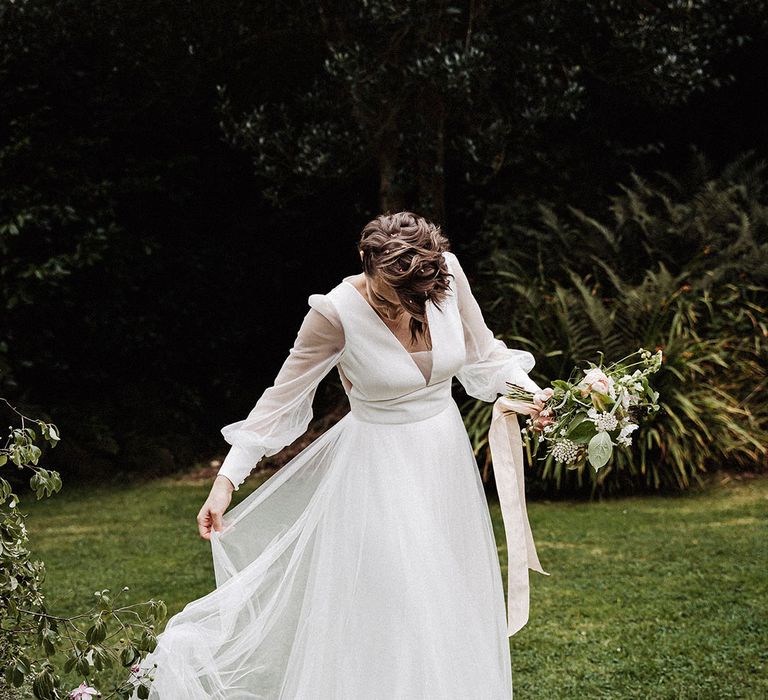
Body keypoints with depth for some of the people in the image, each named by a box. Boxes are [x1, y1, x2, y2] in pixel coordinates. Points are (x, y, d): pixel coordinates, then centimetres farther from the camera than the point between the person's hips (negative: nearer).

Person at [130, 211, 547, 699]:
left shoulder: (449, 272, -14)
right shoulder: (336, 312, -23)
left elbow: (483, 354, 3)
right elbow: (282, 398, -14)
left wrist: (529, 391, -12)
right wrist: (226, 481, -15)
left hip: (446, 454, 5)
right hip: (380, 463, -4)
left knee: (449, 599, 15)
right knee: (381, 609, -3)